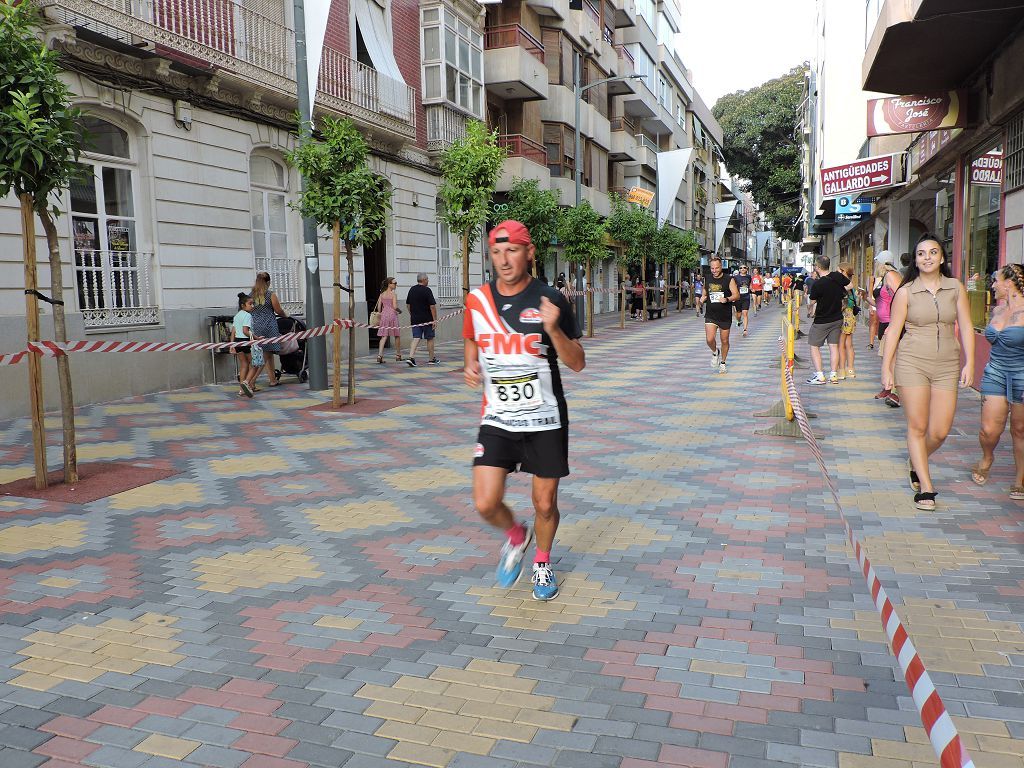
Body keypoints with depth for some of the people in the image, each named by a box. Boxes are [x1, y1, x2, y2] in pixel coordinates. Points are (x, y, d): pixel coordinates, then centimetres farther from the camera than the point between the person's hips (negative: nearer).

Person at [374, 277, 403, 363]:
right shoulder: (394, 294, -7)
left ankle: (380, 355, -14)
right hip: (392, 315, -4)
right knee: (397, 336, 12)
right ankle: (398, 355, 20)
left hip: (384, 314, 4)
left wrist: (379, 316, 16)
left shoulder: (382, 294, 8)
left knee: (384, 336, 1)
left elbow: (378, 307, 7)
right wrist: (399, 311, 5)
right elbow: (395, 307, -14)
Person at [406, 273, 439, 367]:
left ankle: (411, 357, -15)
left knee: (416, 338, 3)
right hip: (427, 319, -5)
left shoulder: (412, 290, 7)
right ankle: (432, 359, 19)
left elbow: (408, 304, 15)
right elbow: (432, 306, -17)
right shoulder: (427, 290, -13)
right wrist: (435, 319, -13)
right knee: (430, 338, 8)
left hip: (415, 319, 5)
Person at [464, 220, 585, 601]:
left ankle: (542, 560, 38)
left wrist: (554, 330, -25)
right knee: (485, 503, -7)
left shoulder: (550, 300, -9)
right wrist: (471, 366, -2)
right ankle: (516, 536, 28)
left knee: (545, 504, 7)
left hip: (545, 420, -2)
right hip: (497, 419, 2)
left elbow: (577, 363, -7)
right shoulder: (477, 299, 0)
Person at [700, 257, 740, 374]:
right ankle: (715, 352, 18)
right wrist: (702, 299, -2)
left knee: (725, 341, 9)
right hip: (710, 315, 2)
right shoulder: (707, 279, 5)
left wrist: (727, 299, -28)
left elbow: (737, 295, -9)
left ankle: (722, 363, 28)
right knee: (710, 340, -15)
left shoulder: (729, 280, -5)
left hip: (725, 316, -1)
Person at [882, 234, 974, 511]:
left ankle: (915, 463, 32)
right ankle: (925, 487, 10)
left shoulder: (956, 288, 6)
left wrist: (969, 363, -1)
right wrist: (886, 368, -2)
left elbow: (966, 327, 6)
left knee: (940, 432, 1)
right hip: (912, 363, -2)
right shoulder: (906, 292, 0)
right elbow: (894, 330, 1)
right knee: (917, 427, 0)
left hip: (947, 366, 2)